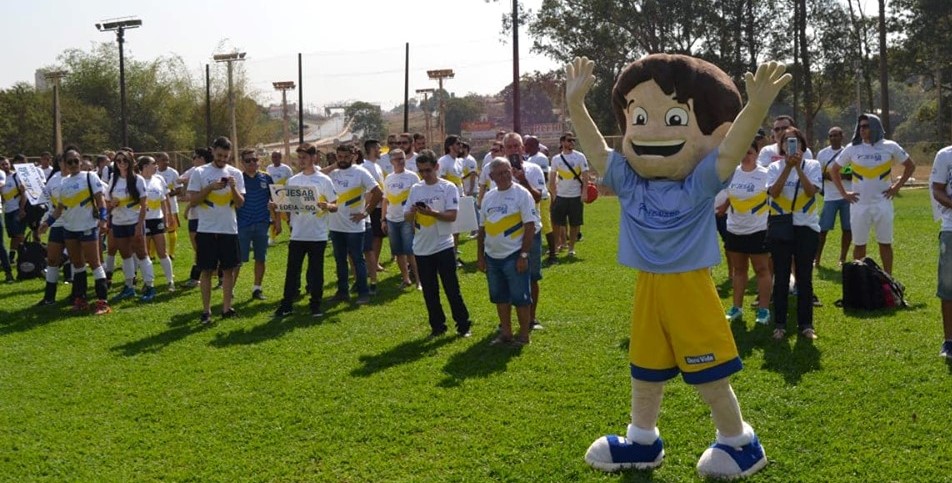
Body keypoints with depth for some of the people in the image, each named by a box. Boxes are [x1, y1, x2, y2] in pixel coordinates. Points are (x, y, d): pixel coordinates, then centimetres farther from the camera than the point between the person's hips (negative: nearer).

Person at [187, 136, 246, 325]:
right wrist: (211, 187, -16)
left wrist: (233, 187, -16)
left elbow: (240, 203, 1)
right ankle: (206, 310, 6)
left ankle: (226, 307, 14)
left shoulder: (236, 174, 4)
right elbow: (192, 201, -5)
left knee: (228, 269, 5)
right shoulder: (199, 173, -2)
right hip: (206, 230, -2)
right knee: (207, 271, 2)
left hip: (229, 229, 2)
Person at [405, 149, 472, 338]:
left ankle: (463, 325, 10)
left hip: (443, 246, -4)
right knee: (429, 291, 10)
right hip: (421, 248, 4)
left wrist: (431, 212, -27)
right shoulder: (415, 189, 8)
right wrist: (413, 212, -14)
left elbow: (452, 215, -13)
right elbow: (407, 218, 8)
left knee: (452, 289, 0)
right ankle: (437, 326, 20)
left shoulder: (448, 188, -5)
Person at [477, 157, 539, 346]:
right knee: (500, 297, 14)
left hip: (514, 256, -6)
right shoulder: (489, 197, 9)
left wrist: (524, 255, -16)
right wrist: (480, 256, 12)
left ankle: (524, 336, 10)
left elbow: (530, 226, -12)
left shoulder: (521, 194, -8)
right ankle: (505, 333, 24)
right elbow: (482, 228, 15)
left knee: (520, 298, 0)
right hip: (492, 256, 6)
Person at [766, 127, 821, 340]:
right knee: (781, 277, 4)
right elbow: (773, 192, -14)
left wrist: (798, 167, -20)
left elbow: (812, 191, -14)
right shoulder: (775, 167, 3)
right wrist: (788, 167, -20)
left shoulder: (812, 165, 2)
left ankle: (805, 323, 12)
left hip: (806, 227, 0)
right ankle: (779, 324, 11)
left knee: (804, 277, 3)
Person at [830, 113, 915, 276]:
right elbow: (834, 171, 12)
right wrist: (843, 193, 4)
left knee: (885, 243, 6)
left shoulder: (889, 147, 0)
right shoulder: (852, 149, 2)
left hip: (882, 203, -1)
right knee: (859, 244, 6)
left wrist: (897, 186, 2)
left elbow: (910, 166, 11)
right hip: (859, 204, 1)